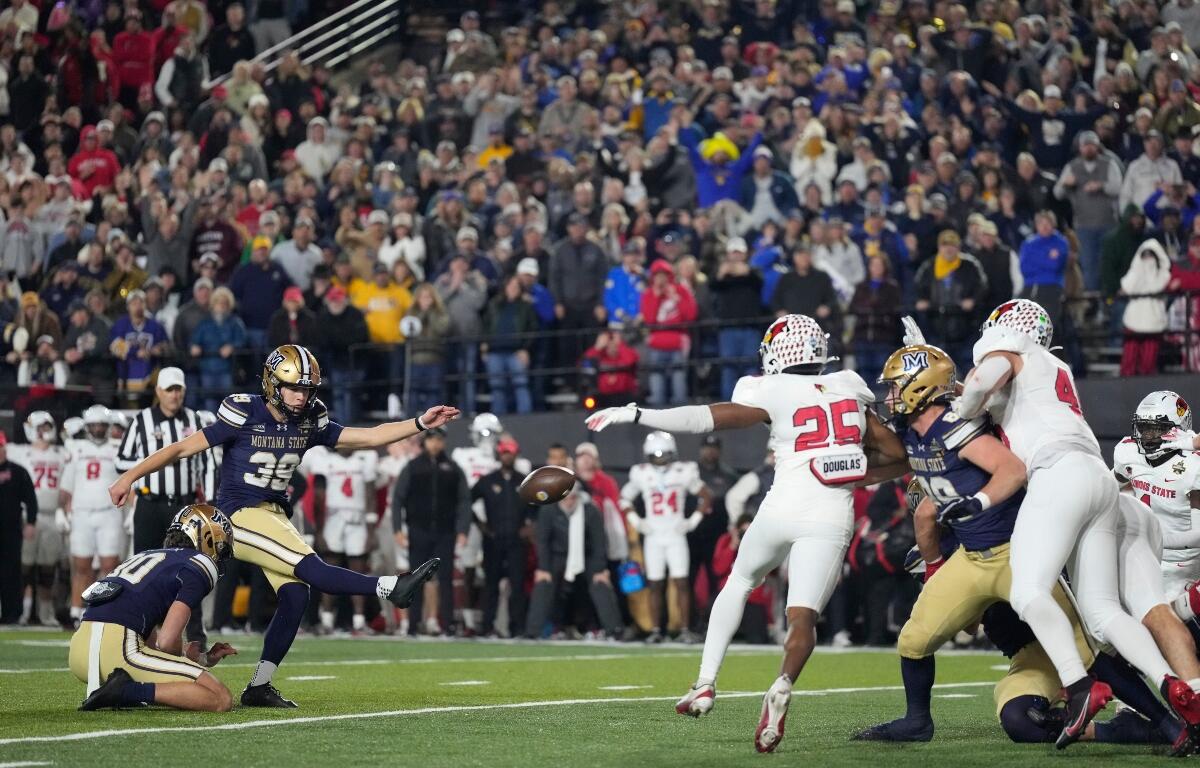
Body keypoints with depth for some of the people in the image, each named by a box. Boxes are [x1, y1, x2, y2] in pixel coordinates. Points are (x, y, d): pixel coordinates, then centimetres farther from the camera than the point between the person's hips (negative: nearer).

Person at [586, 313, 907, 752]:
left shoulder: (775, 392, 0)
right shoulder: (851, 391, 13)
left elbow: (708, 419, -10)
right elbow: (896, 455, 16)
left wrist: (634, 415, -9)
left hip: (783, 507, -1)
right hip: (832, 518, 1)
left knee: (740, 581, 24)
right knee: (803, 616, -3)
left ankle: (706, 683, 20)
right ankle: (782, 686, -33)